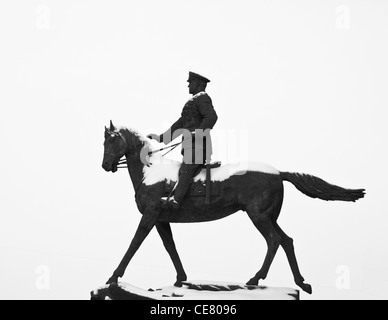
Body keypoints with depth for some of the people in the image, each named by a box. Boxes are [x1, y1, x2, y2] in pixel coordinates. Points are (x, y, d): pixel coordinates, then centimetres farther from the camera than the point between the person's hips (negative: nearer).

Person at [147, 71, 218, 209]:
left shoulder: (202, 98, 0)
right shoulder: (193, 102, 30)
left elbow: (212, 117, -18)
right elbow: (180, 124, 33)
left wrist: (199, 132, -29)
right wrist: (160, 138, 29)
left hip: (197, 145, -11)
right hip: (190, 147, 11)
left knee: (185, 170, -26)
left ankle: (176, 199, -42)